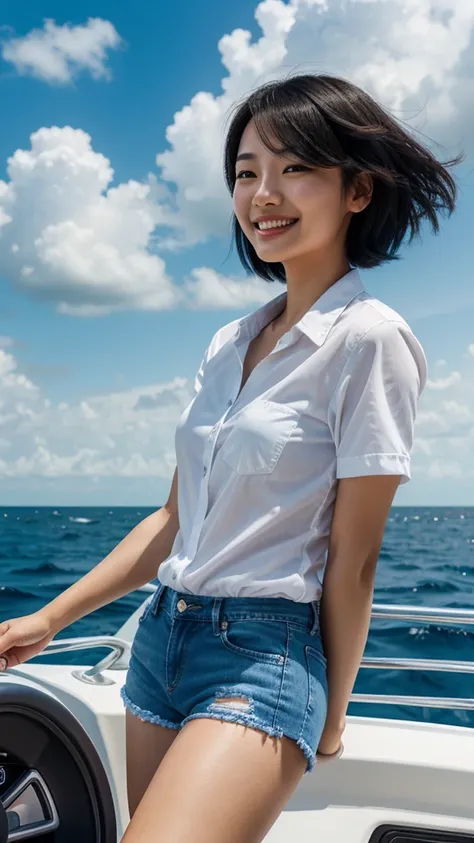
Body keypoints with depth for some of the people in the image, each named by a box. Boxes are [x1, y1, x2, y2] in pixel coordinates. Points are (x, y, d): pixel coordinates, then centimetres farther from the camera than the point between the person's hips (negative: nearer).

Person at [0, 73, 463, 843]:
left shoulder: (368, 339, -13)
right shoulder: (230, 344, 9)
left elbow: (352, 558, -9)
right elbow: (176, 519, 11)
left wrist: (330, 716, -1)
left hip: (265, 657, -7)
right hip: (163, 634, 7)